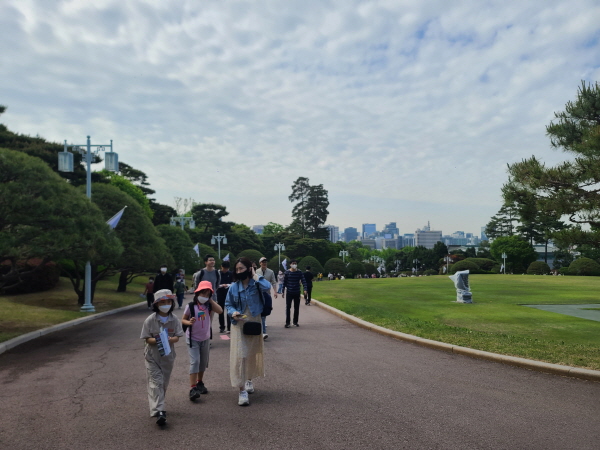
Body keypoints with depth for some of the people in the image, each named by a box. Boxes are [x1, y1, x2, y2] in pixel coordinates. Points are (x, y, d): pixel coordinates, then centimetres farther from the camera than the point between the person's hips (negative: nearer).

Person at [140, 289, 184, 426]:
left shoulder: (174, 319, -6)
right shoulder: (150, 320, -11)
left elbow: (177, 337, -5)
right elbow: (147, 338, -9)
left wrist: (169, 339, -26)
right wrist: (156, 340, -30)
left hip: (168, 356, 3)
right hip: (152, 356, -3)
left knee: (164, 383, 15)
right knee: (156, 383, -9)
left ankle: (157, 404, 37)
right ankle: (158, 411, -14)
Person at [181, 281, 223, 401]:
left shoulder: (208, 305, -4)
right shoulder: (190, 306, -12)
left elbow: (220, 311, -21)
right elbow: (183, 320, -4)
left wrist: (210, 300, -17)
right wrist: (189, 322, -26)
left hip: (205, 338, 4)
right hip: (193, 339, -4)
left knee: (203, 362, 16)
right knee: (195, 362, -15)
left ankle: (200, 383, 36)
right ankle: (193, 389, -14)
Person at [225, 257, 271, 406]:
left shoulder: (256, 284, -9)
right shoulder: (234, 286, -3)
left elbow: (267, 287, -31)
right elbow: (228, 304, 4)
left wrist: (255, 276, -17)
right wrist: (233, 312, -17)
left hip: (254, 323, 0)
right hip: (239, 324, 0)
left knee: (252, 353, 15)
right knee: (239, 355, -8)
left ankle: (249, 380, 39)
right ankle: (242, 390, -4)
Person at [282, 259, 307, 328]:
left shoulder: (299, 272, -1)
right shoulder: (287, 272, -3)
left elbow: (303, 281, -6)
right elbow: (284, 282, 2)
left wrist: (305, 289, -20)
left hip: (297, 293, 1)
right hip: (289, 293, -1)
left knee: (296, 308, 9)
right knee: (288, 307, -3)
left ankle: (295, 322, 20)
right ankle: (287, 323, 2)